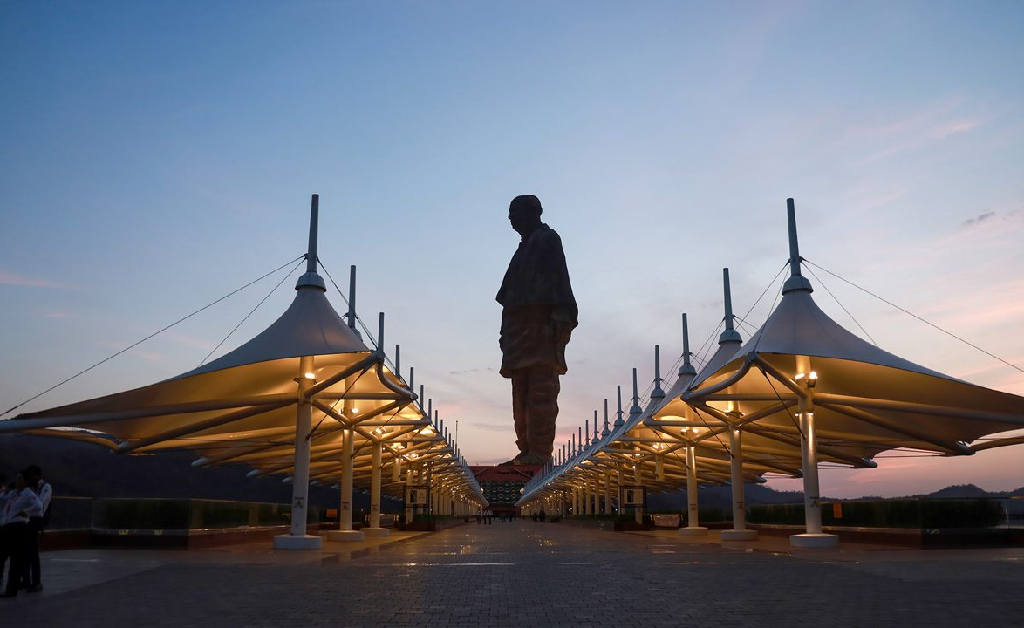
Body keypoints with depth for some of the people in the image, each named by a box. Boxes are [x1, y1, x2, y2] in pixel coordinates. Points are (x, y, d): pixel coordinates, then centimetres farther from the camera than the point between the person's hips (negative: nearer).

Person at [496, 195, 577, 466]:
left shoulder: (548, 239, 2)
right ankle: (527, 448, 10)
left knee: (540, 388, -13)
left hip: (542, 322, -10)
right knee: (522, 391, 7)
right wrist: (507, 332, 18)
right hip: (521, 326, 10)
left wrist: (559, 317, -22)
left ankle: (540, 451, -15)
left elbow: (559, 278, -11)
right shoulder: (526, 246, 26)